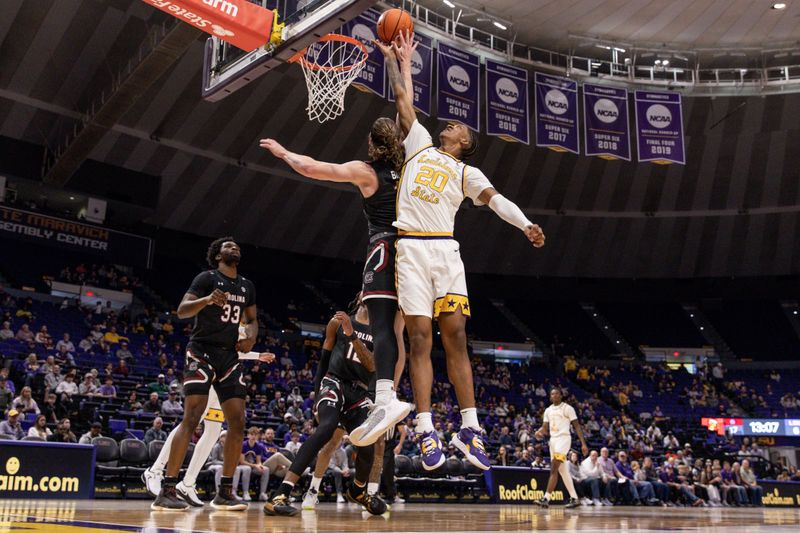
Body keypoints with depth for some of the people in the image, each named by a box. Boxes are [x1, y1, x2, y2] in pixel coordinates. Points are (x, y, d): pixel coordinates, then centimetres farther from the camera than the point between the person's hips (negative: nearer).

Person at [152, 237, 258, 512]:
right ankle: (166, 492, -12)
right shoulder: (207, 278, -3)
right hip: (202, 352, -6)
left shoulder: (247, 286, 15)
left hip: (230, 356, 6)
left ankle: (225, 492, 5)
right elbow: (181, 310, -12)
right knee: (192, 418, -16)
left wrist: (251, 337, 2)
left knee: (238, 421, -2)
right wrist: (207, 300, -32)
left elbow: (252, 319, 25)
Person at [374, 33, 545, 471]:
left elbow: (495, 199, -1)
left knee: (455, 337, -3)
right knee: (420, 339, -6)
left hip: (445, 250, 0)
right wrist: (396, 58, 31)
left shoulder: (466, 172, 16)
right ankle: (426, 431, -8)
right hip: (410, 248, 0)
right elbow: (403, 96, 23)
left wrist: (526, 225, -18)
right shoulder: (420, 144, 21)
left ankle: (469, 428, -1)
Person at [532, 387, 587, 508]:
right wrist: (538, 432, -10)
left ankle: (546, 498, -19)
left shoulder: (567, 408, -4)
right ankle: (574, 498, 19)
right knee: (563, 471, 11)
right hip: (553, 439, 7)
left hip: (563, 438, -7)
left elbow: (577, 426, -4)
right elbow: (545, 427, 14)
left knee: (554, 469, -15)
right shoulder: (548, 410, 15)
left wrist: (583, 444, -10)